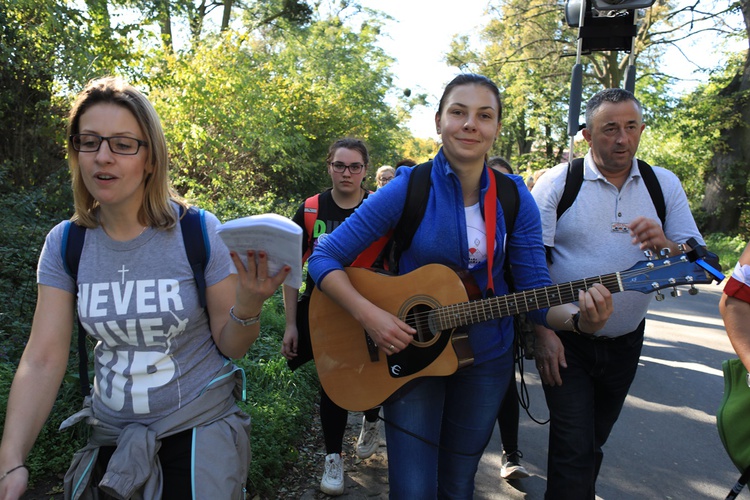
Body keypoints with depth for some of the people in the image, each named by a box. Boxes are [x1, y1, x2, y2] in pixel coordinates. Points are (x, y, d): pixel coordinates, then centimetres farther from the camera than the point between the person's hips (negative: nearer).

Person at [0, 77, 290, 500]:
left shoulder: (199, 231, -15)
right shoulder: (65, 243, -6)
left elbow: (230, 346, -10)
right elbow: (43, 359, -8)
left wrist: (248, 306, -31)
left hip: (197, 427, -3)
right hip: (111, 435, 4)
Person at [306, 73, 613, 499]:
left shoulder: (513, 198, -6)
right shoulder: (408, 188, -14)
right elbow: (325, 258, -13)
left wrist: (581, 316, -25)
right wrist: (369, 314, -27)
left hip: (487, 360, 3)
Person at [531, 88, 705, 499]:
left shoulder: (664, 184, 2)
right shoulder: (558, 182, -9)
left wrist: (665, 246, -23)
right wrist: (542, 331, -17)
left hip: (626, 341, 4)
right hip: (566, 342, -4)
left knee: (595, 438, 21)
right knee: (574, 449, -5)